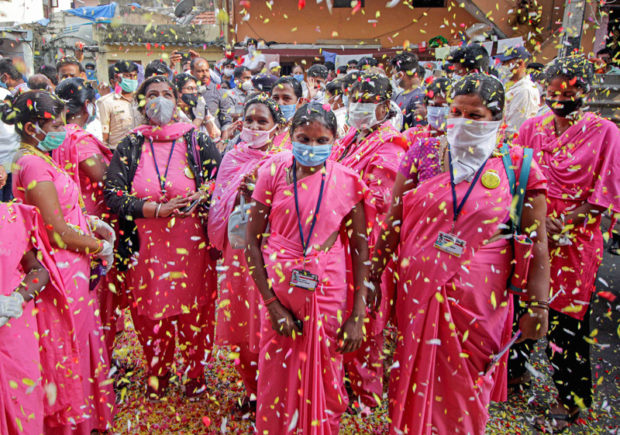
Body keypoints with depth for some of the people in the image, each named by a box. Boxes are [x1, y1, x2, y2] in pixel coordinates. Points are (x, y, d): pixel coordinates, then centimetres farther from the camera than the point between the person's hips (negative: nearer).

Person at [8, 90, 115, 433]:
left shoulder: (38, 158, 11)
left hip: (72, 266, 10)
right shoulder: (34, 164, -20)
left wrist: (94, 227, 5)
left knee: (81, 339, 21)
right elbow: (58, 232, -22)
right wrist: (100, 247, -9)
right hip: (62, 270, -10)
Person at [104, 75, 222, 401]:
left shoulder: (197, 141, 4)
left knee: (194, 309, 4)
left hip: (192, 244, -1)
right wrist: (159, 209, -13)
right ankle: (157, 374, 33)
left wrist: (201, 196, -17)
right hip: (146, 246, 1)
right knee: (151, 312, 9)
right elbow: (113, 193, -3)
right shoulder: (130, 146, 6)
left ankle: (195, 373, 27)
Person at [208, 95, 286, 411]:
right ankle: (252, 389, 31)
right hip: (240, 252, 4)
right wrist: (238, 196, -10)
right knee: (242, 323, 10)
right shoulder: (233, 159, 10)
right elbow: (218, 208, 9)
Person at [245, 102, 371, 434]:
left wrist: (357, 317, -4)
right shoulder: (274, 173, -4)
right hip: (280, 293, 0)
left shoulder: (346, 180, -4)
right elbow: (252, 241, -4)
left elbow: (360, 249, -1)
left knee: (324, 385, 14)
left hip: (328, 295, 0)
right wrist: (273, 306, -10)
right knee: (276, 384, 13)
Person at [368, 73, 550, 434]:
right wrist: (374, 274, 4)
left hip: (477, 301, -1)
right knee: (414, 381, 14)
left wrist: (538, 306, -7)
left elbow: (536, 243, -3)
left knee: (466, 389, 13)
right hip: (417, 292, 2)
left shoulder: (517, 167, -1)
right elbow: (393, 223, 6)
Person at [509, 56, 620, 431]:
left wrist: (563, 222, -14)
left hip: (575, 241, -3)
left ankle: (570, 400, 21)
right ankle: (515, 369, 36)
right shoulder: (532, 128, 7)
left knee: (567, 317, 3)